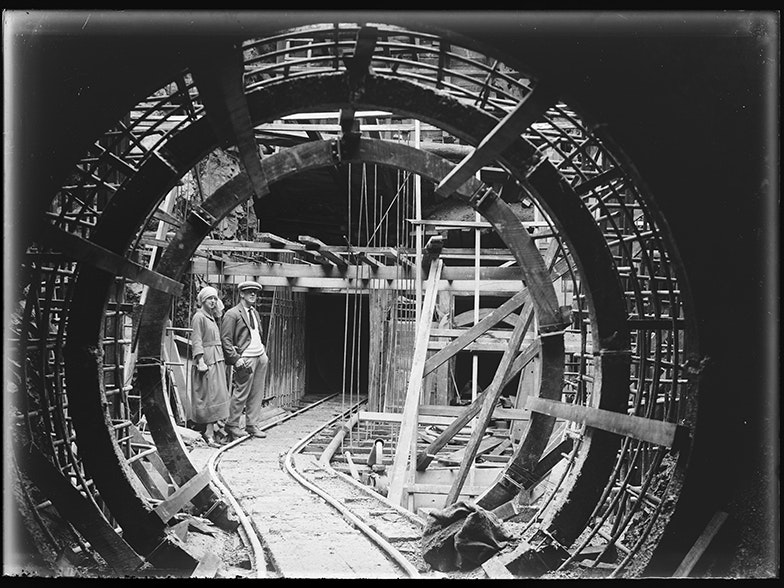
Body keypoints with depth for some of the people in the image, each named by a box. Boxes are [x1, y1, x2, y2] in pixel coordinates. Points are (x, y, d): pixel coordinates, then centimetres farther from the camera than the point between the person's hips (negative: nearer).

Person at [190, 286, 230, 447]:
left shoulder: (212, 317, 19)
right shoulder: (199, 317, -8)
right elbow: (196, 341, -15)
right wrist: (200, 361, -22)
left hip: (217, 360, 9)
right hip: (207, 360, -9)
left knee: (216, 395, 7)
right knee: (210, 396, -10)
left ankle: (211, 429, 11)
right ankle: (209, 433, -8)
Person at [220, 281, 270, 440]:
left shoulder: (255, 312, 19)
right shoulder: (232, 314, -6)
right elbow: (225, 339, -10)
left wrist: (264, 352, 13)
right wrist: (236, 359, -16)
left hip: (261, 357, 8)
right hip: (246, 359, -8)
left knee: (257, 394, 8)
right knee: (241, 394, -4)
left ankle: (252, 425, 16)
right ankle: (232, 425, 8)